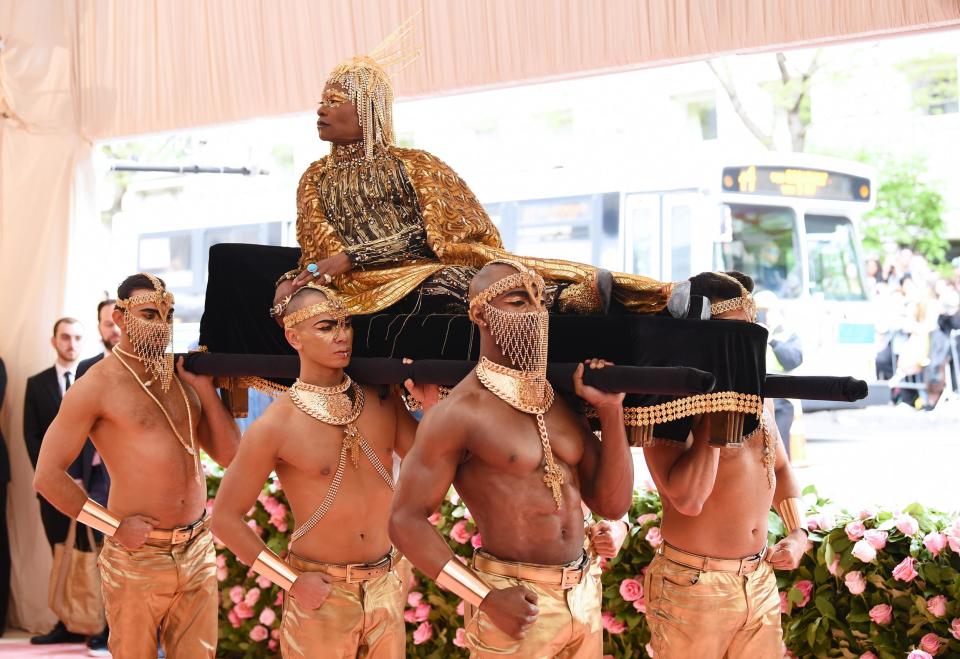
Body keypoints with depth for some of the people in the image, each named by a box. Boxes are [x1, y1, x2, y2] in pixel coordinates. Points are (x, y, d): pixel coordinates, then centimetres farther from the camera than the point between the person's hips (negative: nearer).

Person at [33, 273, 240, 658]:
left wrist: (205, 388, -1)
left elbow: (230, 456, 8)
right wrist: (114, 526, -10)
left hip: (198, 552, 5)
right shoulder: (98, 385, -7)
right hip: (137, 558, -5)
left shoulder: (184, 376, 9)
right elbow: (48, 476, -9)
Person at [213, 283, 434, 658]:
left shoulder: (383, 401, 0)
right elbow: (226, 518, -7)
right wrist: (290, 581, -9)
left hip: (386, 588, 4)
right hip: (321, 592, -4)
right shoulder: (275, 427, -13)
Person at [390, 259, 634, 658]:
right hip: (516, 608, -6)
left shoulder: (563, 401, 7)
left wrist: (611, 411, -4)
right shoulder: (458, 413, -12)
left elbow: (613, 504, 6)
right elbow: (406, 521, -12)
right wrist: (484, 598, -18)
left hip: (584, 599, 6)